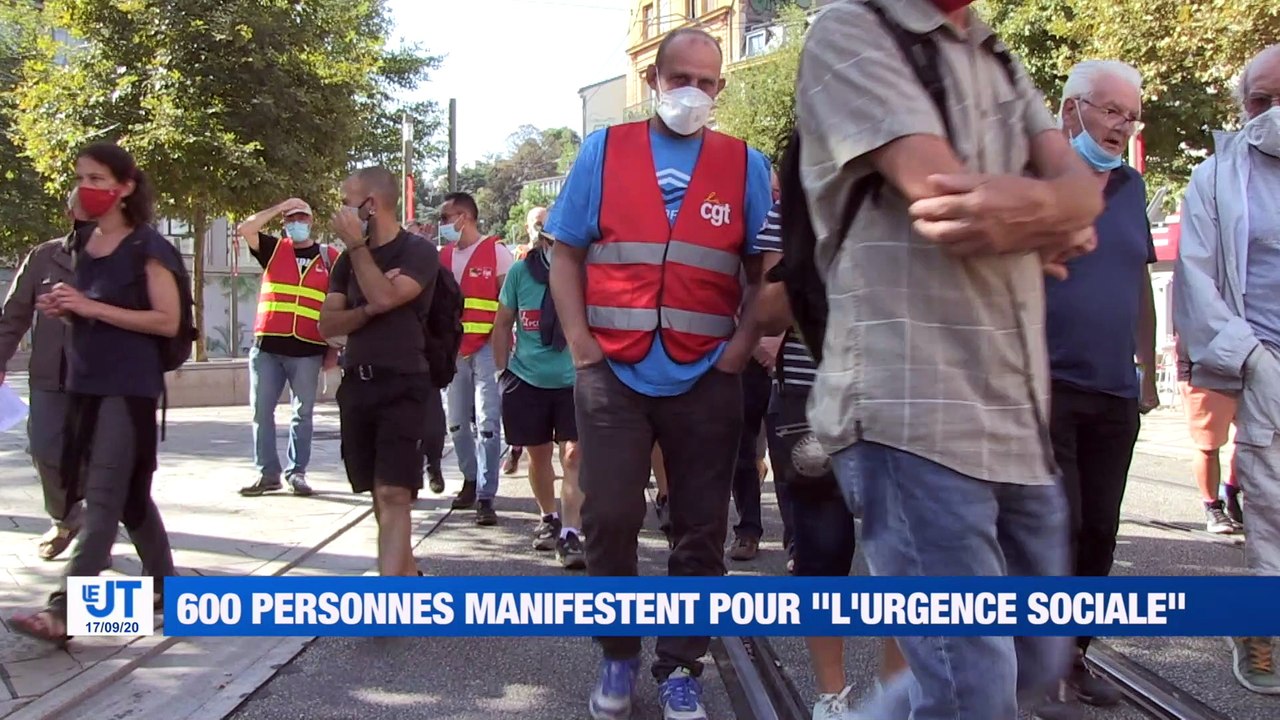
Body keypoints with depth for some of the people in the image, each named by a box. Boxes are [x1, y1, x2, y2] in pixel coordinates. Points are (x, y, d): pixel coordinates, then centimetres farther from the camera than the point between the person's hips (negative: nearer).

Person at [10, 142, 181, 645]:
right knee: (127, 493, 14)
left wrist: (93, 307, -19)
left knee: (104, 496, -9)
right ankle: (164, 584, 26)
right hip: (85, 382, 8)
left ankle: (64, 610, -13)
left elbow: (167, 321, -15)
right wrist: (64, 308, 1)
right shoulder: (82, 244, 12)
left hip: (129, 386, -8)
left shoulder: (147, 246, -10)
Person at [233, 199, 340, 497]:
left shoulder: (329, 257, 6)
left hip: (308, 350, -1)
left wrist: (334, 348, 2)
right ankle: (267, 473, 12)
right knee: (262, 411, 4)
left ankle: (297, 472, 15)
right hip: (266, 347, 1)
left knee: (303, 413, 5)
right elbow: (244, 230, -7)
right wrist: (278, 208, -3)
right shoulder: (274, 249, 9)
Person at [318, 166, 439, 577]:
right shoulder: (348, 260, 13)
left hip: (403, 386, -7)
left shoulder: (418, 252, -4)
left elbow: (385, 296, -22)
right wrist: (367, 309, -12)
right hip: (357, 385, 7)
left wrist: (357, 244, -12)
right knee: (378, 493, 13)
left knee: (393, 494, -15)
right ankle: (407, 575, 28)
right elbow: (327, 324, 5)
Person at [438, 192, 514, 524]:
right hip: (455, 350, 6)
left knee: (487, 424, -7)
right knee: (457, 423, 14)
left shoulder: (496, 252, -6)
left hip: (487, 348, -6)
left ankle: (486, 497, -4)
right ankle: (471, 480, 31)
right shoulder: (443, 255, 10)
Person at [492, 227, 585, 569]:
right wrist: (503, 370, 3)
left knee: (574, 455, -9)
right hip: (527, 380, 2)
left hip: (576, 381, -2)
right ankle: (549, 519, 35)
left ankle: (570, 534, -6)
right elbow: (503, 323, 6)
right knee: (538, 455, 13)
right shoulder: (521, 271, -3)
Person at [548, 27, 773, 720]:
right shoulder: (604, 151, 5)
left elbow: (767, 271, 6)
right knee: (609, 518, 1)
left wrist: (741, 348, -6)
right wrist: (581, 346, -5)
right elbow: (566, 255, 5)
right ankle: (618, 655, 21)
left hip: (706, 380, 1)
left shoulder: (745, 165, 5)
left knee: (700, 530, 6)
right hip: (613, 373, 0)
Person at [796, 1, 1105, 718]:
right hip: (913, 412, -8)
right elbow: (945, 198, -17)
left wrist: (1038, 205, -16)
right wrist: (1056, 224, -2)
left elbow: (1084, 186, 6)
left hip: (1018, 413, 9)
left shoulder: (1000, 61, 22)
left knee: (1039, 657, 15)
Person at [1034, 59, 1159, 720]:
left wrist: (1148, 373, 19)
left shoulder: (1130, 188, 14)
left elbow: (1140, 286, 20)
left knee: (1099, 531, 10)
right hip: (1046, 387, -6)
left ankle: (1074, 656, 23)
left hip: (1115, 393, 6)